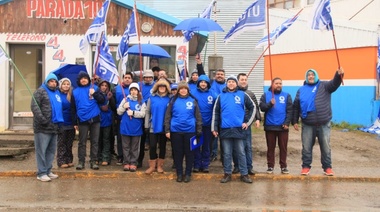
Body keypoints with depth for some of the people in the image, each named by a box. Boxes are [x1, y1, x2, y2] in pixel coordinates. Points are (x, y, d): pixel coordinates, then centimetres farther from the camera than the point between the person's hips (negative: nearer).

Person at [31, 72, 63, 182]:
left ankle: (48, 170, 21)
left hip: (54, 127, 8)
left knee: (51, 150, 12)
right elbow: (34, 106, -13)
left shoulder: (57, 93, 20)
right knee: (41, 150, -4)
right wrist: (41, 119, -22)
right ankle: (41, 173, 1)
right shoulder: (40, 91, -3)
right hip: (43, 127, -8)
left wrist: (60, 121, 13)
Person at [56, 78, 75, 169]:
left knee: (69, 144, 10)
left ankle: (69, 160, 18)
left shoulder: (72, 95, 8)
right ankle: (61, 161, 7)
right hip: (62, 123, -4)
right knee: (61, 144, 2)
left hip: (71, 123, 4)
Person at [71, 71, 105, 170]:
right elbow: (73, 108, 8)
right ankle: (81, 161, 14)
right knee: (82, 142, 6)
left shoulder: (94, 88, 4)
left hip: (95, 119, 0)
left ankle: (93, 161, 13)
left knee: (95, 141, 5)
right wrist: (75, 122, 7)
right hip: (82, 120, 0)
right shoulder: (75, 92, 5)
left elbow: (102, 100, -1)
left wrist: (95, 94, -17)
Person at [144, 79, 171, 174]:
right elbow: (147, 112, 2)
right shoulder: (152, 98, 0)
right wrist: (146, 125, -1)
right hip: (153, 127, 0)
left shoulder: (169, 99, -2)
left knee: (162, 146, 10)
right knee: (152, 146, 1)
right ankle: (152, 166, 12)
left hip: (164, 127, 0)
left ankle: (160, 165, 21)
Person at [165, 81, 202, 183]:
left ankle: (188, 173, 18)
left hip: (190, 131, 0)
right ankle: (179, 173, 20)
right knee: (178, 153, 8)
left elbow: (198, 116, 5)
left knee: (189, 153, 7)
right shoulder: (173, 100, 3)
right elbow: (168, 116, 4)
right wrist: (167, 130, -1)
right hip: (176, 131, 1)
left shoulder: (193, 100, 3)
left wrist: (199, 130, 3)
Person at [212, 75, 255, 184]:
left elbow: (252, 108, 10)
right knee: (227, 153, 8)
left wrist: (247, 122, 4)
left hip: (239, 129, -1)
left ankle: (244, 174, 13)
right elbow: (215, 112, 7)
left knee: (241, 153, 5)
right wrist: (214, 128, 3)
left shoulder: (243, 95, 2)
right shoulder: (221, 96, 6)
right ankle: (227, 174, 17)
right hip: (225, 129, 1)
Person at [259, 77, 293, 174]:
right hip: (270, 126, 0)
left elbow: (289, 111, 0)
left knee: (283, 147, 6)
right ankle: (270, 166, 16)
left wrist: (287, 123, -9)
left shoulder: (287, 95, 6)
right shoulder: (265, 95, 6)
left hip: (283, 126, 0)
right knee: (270, 147, 8)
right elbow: (262, 107, -5)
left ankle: (283, 166, 15)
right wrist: (270, 104, -22)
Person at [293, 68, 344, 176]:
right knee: (306, 147, 7)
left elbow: (334, 84, -17)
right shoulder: (301, 90, 10)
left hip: (324, 124, -1)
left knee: (325, 147, 7)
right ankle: (306, 166, 18)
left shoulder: (324, 86, 4)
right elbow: (296, 107, 12)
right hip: (307, 125, 1)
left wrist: (339, 75, -38)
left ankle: (327, 167, 17)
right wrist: (295, 121, 8)